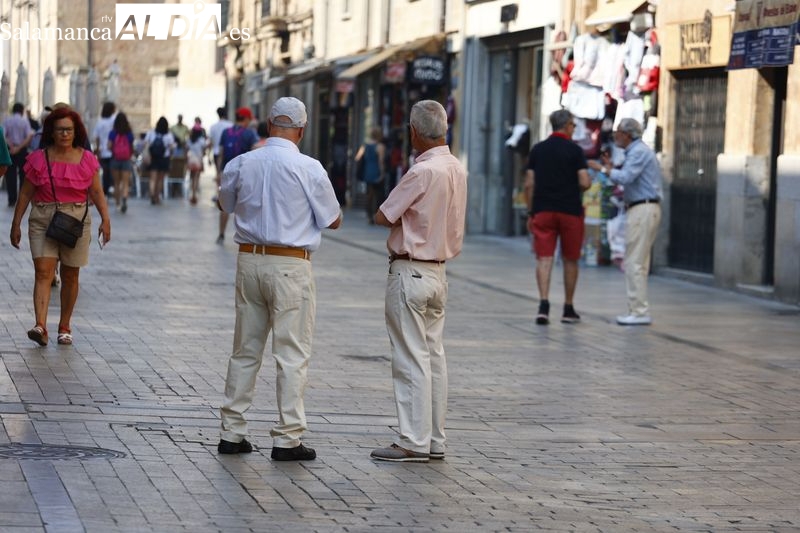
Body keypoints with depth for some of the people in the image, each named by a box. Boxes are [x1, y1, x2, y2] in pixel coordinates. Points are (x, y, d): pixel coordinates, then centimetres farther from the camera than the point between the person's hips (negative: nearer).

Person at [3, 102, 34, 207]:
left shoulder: (6, 121, 1)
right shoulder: (25, 121, -2)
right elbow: (29, 136, -14)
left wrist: (11, 147, -15)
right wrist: (19, 148, -14)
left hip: (10, 151, 1)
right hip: (22, 151, -1)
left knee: (10, 175, 6)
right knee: (23, 175, 8)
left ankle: (12, 200, 4)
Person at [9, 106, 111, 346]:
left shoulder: (87, 159, 3)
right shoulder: (38, 159, 0)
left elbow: (96, 192, 4)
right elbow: (25, 194, 5)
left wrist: (105, 219, -9)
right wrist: (16, 224, 4)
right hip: (42, 221, -1)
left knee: (70, 275, 8)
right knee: (43, 272, -13)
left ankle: (64, 327, 21)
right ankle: (40, 326, -24)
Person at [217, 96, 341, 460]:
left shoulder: (240, 164, 1)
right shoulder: (309, 169, -11)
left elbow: (225, 203, 21)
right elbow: (333, 221, 1)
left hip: (249, 259, 4)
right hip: (291, 266, -4)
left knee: (245, 350, 13)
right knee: (292, 354, 2)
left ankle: (231, 433, 17)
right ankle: (287, 439, 2)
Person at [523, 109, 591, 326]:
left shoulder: (537, 150, 6)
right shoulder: (574, 150, -5)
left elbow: (529, 184, 5)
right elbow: (584, 183, -12)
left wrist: (530, 213, 12)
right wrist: (589, 180, 12)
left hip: (543, 210, 2)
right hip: (570, 211, -2)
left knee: (544, 259, -3)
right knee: (570, 260, 10)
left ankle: (544, 304, -21)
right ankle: (568, 309, 17)